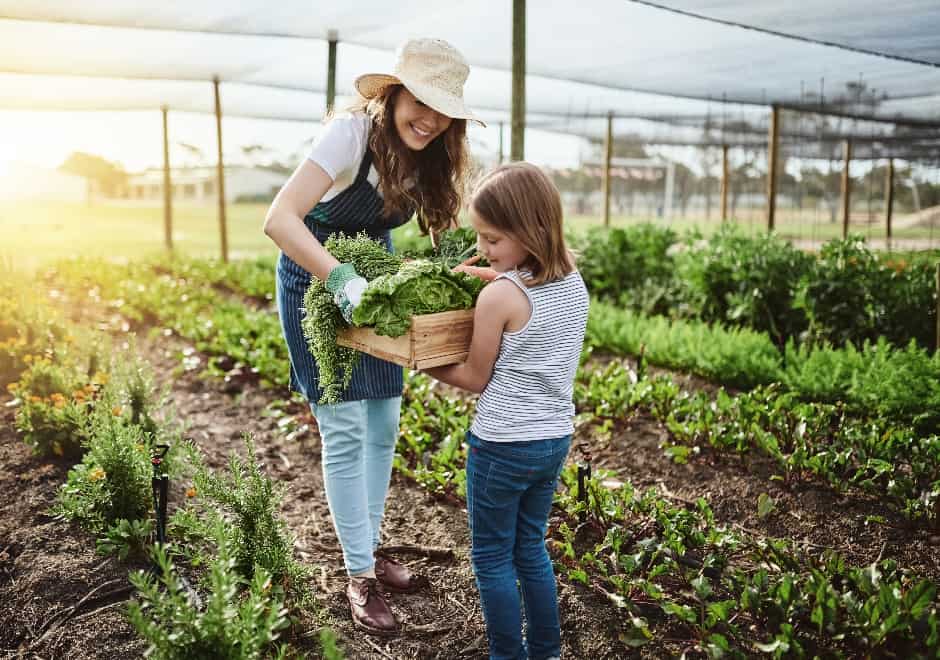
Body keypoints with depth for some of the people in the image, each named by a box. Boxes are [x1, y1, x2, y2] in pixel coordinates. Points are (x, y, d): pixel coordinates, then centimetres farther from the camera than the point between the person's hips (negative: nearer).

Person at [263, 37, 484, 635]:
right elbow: (279, 219, -36)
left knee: (383, 426, 10)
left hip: (374, 280, 7)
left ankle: (370, 550, 28)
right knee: (345, 432, -7)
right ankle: (361, 578, 8)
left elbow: (441, 229, -1)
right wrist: (342, 279, -49)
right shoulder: (352, 133, -26)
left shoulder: (428, 154, -5)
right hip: (315, 279, -7)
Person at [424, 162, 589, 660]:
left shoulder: (498, 297, -21)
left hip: (502, 446, -7)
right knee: (530, 548, 23)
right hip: (556, 438, 7)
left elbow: (475, 378, -11)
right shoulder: (573, 278, -2)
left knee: (491, 556, 12)